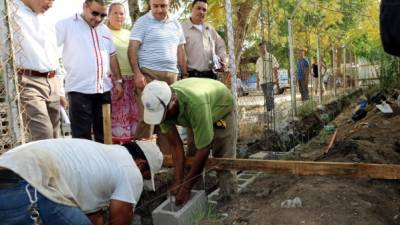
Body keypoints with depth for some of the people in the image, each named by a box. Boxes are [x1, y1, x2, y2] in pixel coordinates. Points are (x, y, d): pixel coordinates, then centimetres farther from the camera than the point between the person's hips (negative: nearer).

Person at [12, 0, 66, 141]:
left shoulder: (47, 21, 21)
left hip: (52, 82, 7)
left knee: (53, 136, 8)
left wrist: (60, 91, 22)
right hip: (28, 82, -7)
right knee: (44, 135, -18)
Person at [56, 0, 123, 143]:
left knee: (103, 132, 13)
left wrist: (118, 81, 17)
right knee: (81, 134, 0)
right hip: (79, 89, -5)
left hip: (104, 88, 5)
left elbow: (112, 56, 21)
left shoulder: (105, 30, 16)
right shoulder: (66, 25, -2)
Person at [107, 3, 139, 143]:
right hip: (113, 80, -5)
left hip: (131, 80, 5)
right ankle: (115, 141, -1)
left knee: (132, 112, 3)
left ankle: (130, 140, 11)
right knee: (115, 113, -6)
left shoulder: (129, 34, 19)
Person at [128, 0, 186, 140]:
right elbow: (132, 49, -7)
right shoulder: (142, 22, 0)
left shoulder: (175, 24, 16)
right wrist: (137, 73, -17)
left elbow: (180, 51, 19)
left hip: (172, 75, 5)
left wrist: (185, 75, 12)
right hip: (149, 74, -5)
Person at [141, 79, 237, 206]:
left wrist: (186, 186, -31)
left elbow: (203, 150, -38)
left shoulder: (196, 104, -46)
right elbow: (175, 144, -21)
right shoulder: (160, 105, -28)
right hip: (194, 116, 5)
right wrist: (178, 180, -25)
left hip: (222, 109, -5)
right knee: (192, 154, -1)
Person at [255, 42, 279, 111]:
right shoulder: (258, 60, 16)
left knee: (270, 95, -17)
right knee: (266, 97, 6)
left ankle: (271, 110, -17)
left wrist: (276, 80, -12)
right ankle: (268, 110, 12)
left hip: (270, 80, -5)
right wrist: (257, 83, 14)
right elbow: (258, 72, 18)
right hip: (262, 81, 5)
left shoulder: (271, 57, 2)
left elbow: (275, 69, -5)